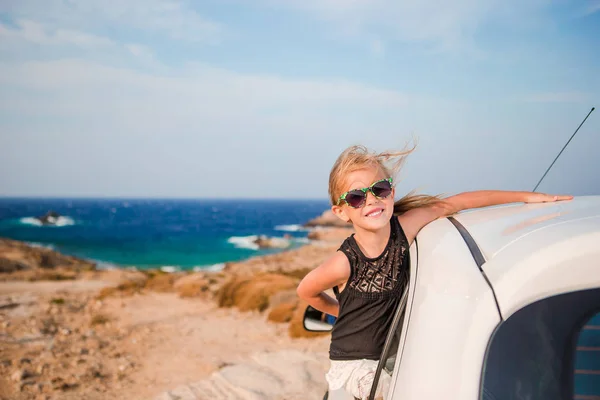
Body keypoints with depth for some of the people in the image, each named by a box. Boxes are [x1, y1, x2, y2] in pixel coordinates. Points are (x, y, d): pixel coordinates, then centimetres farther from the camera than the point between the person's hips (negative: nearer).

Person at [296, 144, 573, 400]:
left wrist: (525, 196, -7)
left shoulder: (404, 228, -16)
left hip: (391, 354, 5)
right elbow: (305, 291, -8)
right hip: (353, 364, -5)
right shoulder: (345, 263, -26)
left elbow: (454, 203, -9)